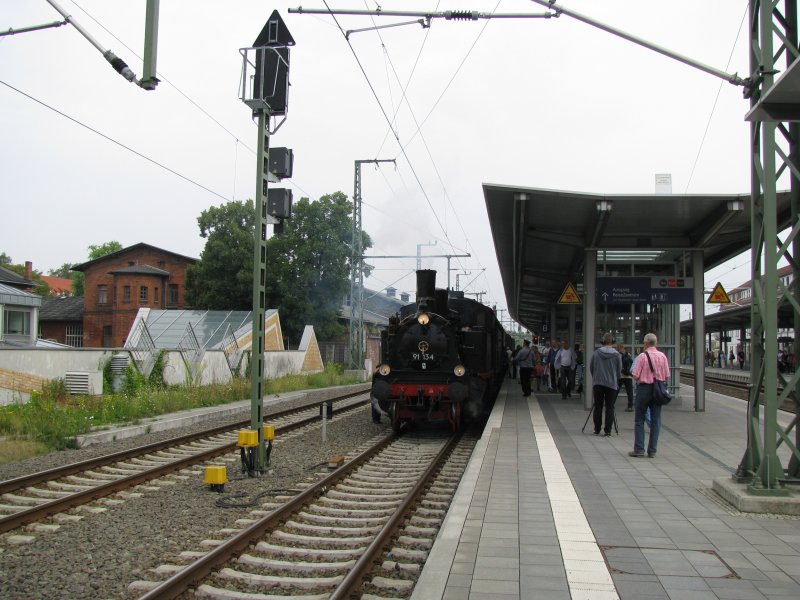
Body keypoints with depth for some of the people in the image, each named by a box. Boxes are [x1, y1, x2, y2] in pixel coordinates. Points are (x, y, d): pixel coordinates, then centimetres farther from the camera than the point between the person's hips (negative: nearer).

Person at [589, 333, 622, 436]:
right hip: (611, 384, -1)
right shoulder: (616, 354, -5)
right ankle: (607, 430, 2)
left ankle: (597, 430, 13)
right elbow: (619, 370, 2)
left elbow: (591, 368, 7)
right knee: (609, 407, 4)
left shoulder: (596, 353, -1)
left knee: (598, 407, 9)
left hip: (597, 383, 2)